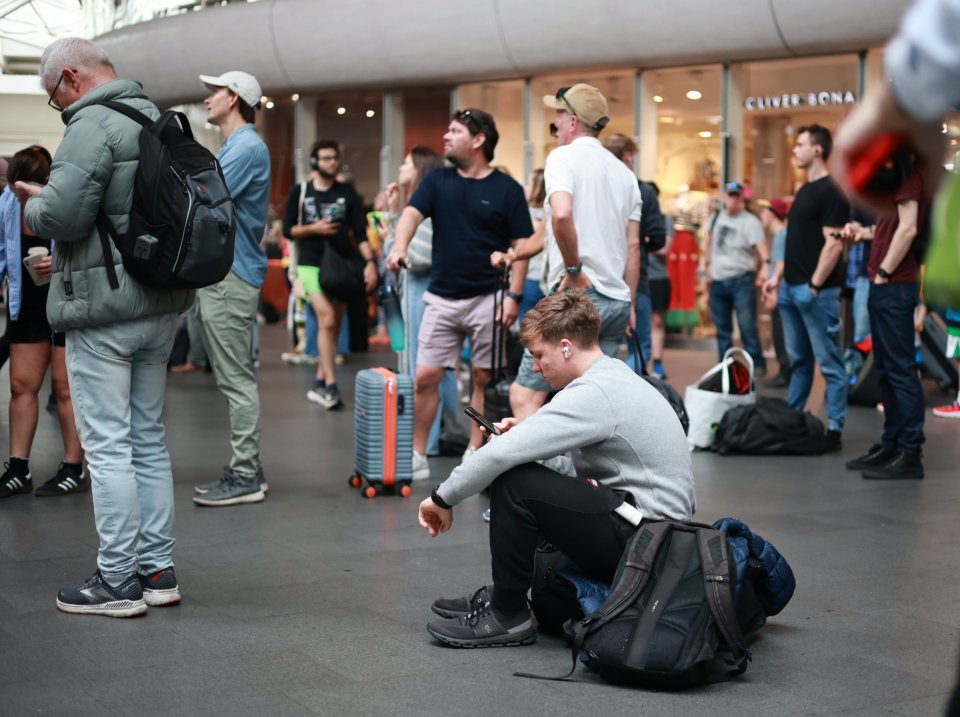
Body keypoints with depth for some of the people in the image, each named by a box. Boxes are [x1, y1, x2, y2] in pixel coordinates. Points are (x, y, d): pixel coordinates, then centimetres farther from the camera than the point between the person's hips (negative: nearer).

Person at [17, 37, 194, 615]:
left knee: (108, 445, -3)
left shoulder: (93, 123, -14)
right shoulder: (158, 118, 14)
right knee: (148, 438, 15)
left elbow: (62, 215, -23)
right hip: (162, 306, 9)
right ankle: (158, 570, 20)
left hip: (104, 309, -9)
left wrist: (33, 206, 0)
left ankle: (118, 582, 2)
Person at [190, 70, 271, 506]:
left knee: (236, 379, -8)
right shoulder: (231, 147, 21)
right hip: (217, 272, 11)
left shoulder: (246, 147, -13)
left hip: (231, 276, -11)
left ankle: (245, 477, -5)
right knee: (232, 378, 13)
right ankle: (245, 469, 19)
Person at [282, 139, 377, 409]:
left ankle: (320, 383, 16)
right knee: (327, 319, -18)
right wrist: (313, 228, -13)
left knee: (333, 326, 5)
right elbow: (288, 230, 4)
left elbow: (360, 232, 0)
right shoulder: (300, 192, 4)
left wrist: (370, 262, -13)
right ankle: (330, 385, -15)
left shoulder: (347, 193, 6)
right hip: (311, 264, -3)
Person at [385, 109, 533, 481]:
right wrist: (400, 245, -30)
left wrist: (513, 295, -11)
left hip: (486, 299, -2)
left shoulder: (507, 189, -1)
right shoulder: (437, 181, 7)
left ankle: (475, 454, 16)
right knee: (425, 378, -1)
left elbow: (522, 245, -2)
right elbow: (412, 213, -8)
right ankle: (417, 456, 8)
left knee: (484, 379, 5)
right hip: (441, 297, 2)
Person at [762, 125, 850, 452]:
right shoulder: (804, 191, 17)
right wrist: (779, 276, 17)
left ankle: (834, 430, 0)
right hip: (791, 289, 9)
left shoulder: (831, 194, -11)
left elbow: (833, 244, -17)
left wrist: (814, 286, -19)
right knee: (798, 360, 15)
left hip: (816, 291, -9)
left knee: (829, 362, -3)